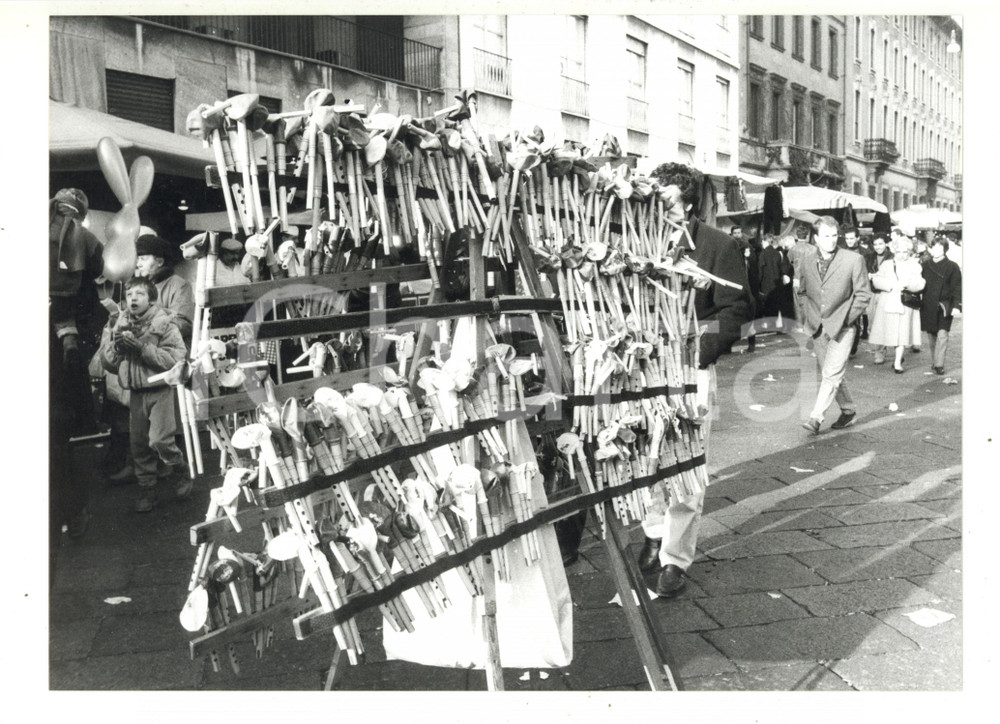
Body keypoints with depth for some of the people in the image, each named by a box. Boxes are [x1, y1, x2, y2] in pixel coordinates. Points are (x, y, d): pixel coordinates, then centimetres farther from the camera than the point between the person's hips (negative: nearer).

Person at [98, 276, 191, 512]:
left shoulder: (164, 323, -8)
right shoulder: (120, 324, 8)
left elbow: (176, 358, -18)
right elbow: (106, 361, 10)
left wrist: (143, 348, -22)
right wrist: (116, 346, -10)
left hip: (159, 389, -5)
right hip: (135, 391, 5)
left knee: (159, 440, -13)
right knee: (138, 443, 8)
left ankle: (180, 475, 12)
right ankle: (147, 490, 20)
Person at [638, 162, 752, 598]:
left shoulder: (719, 246, -3)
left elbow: (735, 310, -2)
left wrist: (699, 348, -15)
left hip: (692, 369, -2)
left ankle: (675, 559, 12)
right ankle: (655, 532, 31)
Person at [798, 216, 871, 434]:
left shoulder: (853, 260, -6)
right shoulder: (807, 264, 6)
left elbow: (863, 294, -3)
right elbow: (802, 293, 20)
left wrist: (846, 318, -8)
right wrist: (809, 315, 6)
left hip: (842, 327, -5)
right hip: (817, 327, 5)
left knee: (832, 374, -13)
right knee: (832, 374, 12)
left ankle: (816, 417, -13)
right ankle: (848, 411, 29)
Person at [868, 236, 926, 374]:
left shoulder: (914, 266, 6)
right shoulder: (887, 265, 9)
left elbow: (919, 284, -7)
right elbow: (876, 280, -5)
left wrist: (906, 284, -24)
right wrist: (892, 285, -18)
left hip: (906, 304, -1)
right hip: (888, 304, 1)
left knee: (903, 333, -5)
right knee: (891, 332, 5)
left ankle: (898, 362, -1)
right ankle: (898, 357, 26)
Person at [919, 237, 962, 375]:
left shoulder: (952, 267, -2)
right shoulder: (925, 266, 9)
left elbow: (957, 288, -5)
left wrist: (957, 305, -14)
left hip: (944, 307, -4)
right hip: (927, 307, 4)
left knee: (942, 335, -11)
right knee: (929, 336, 9)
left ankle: (939, 365, -8)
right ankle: (934, 362, 22)